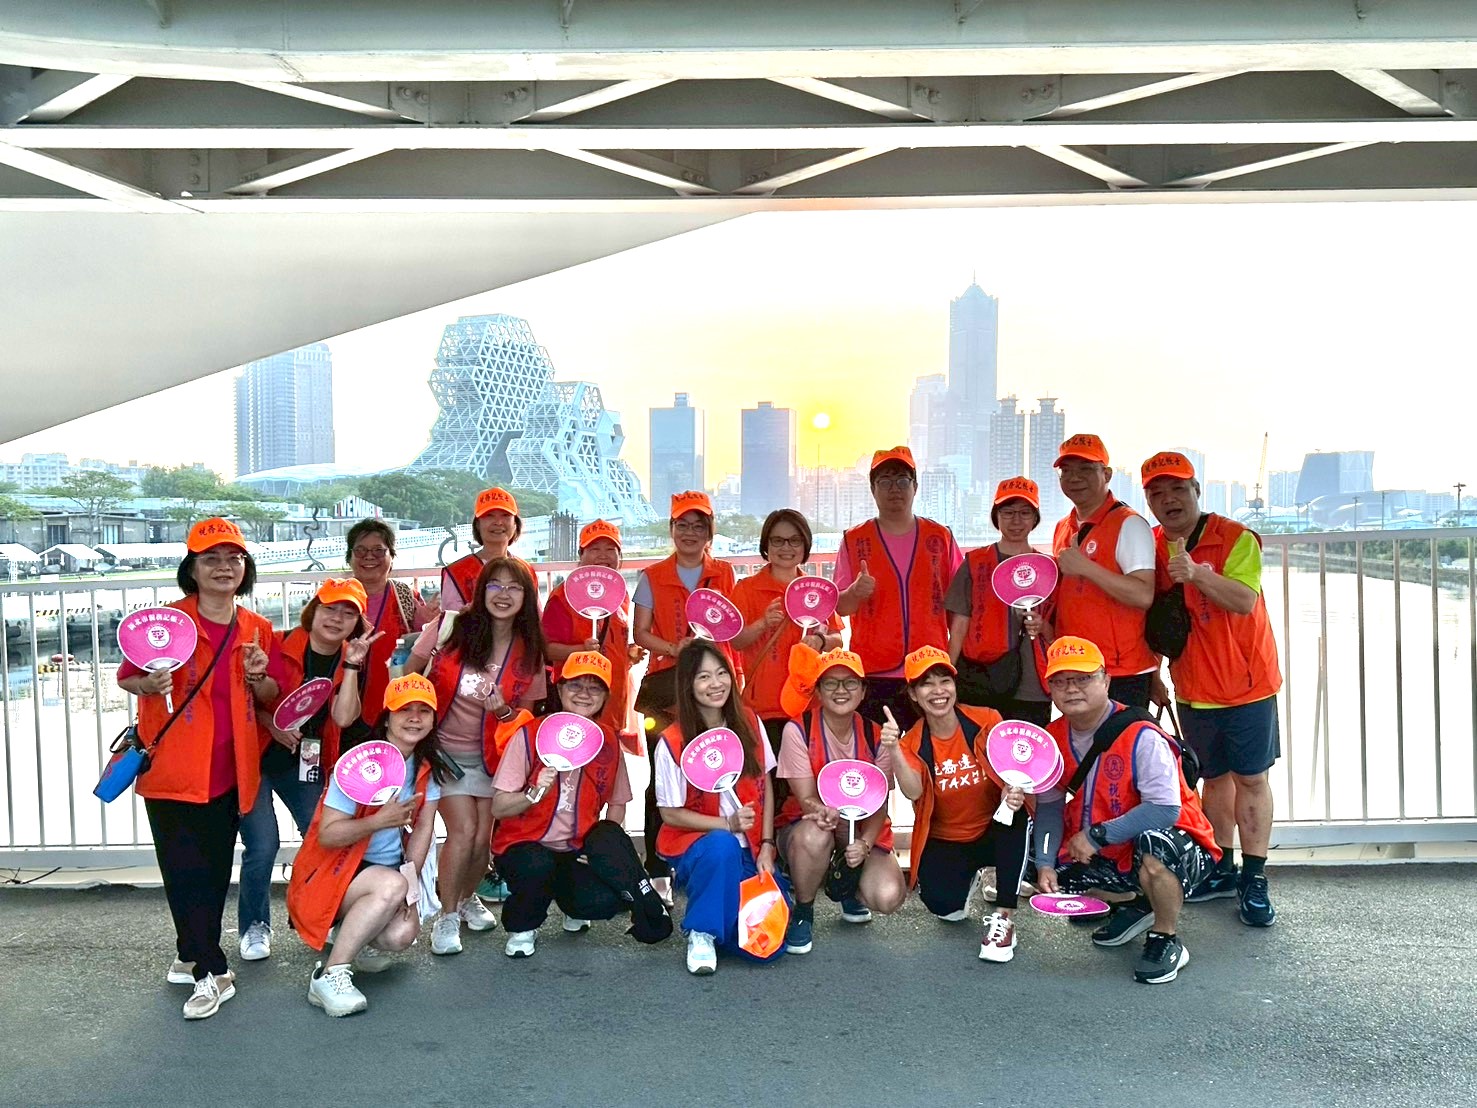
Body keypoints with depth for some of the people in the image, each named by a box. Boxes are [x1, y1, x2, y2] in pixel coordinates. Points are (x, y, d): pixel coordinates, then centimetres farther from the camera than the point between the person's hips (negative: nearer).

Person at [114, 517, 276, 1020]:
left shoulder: (257, 628, 5)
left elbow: (272, 696, 12)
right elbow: (127, 678, 0)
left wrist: (258, 677, -9)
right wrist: (152, 684, -21)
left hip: (229, 770, 4)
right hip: (173, 768, -4)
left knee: (216, 869, 13)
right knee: (185, 871, -3)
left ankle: (192, 955, 31)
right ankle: (213, 972, 8)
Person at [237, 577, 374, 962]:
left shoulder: (350, 663, 0)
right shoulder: (278, 646, -12)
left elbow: (343, 718, -15)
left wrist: (352, 664, -19)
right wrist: (271, 724, -20)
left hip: (305, 762, 4)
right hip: (256, 756, -4)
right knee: (263, 845, -11)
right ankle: (254, 926, 14)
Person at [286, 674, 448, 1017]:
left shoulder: (427, 767, -1)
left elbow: (424, 826, 2)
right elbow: (327, 835, -20)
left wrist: (410, 875, -12)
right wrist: (380, 821, -33)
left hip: (390, 869, 5)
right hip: (335, 869, -5)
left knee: (402, 934, -22)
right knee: (391, 885, -35)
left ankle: (348, 937, 12)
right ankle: (329, 975, -23)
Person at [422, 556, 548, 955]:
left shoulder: (528, 651, -6)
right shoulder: (457, 628, -13)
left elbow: (526, 712, 2)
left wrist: (503, 710, -17)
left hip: (490, 753, 3)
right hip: (445, 746, -2)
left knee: (483, 836, 3)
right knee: (464, 829, -12)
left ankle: (469, 898, 34)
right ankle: (447, 916, 10)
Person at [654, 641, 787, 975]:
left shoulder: (750, 724, -2)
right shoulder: (672, 743, -14)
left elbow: (765, 786, 5)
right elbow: (671, 813, -9)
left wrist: (766, 846, -3)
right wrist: (728, 825, -20)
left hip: (750, 849, 3)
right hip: (697, 845, -3)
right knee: (722, 846, -39)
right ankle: (701, 933, -14)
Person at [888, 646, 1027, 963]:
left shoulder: (987, 722, -11)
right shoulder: (912, 743, -9)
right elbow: (913, 792, -26)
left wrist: (1014, 794, -31)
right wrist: (893, 750, -40)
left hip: (994, 832, -1)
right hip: (945, 842, 1)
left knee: (1015, 810, -33)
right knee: (944, 906, -23)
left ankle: (1004, 918, -22)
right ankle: (966, 880, 18)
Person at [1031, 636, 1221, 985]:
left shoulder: (1141, 737, -26)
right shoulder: (1054, 739, -5)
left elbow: (1165, 809, -32)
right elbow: (1049, 806, 2)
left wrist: (1097, 835, -27)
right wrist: (1045, 863, -10)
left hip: (1172, 844, -7)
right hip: (1109, 854, 8)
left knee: (1152, 842, -38)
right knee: (1056, 874, -4)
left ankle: (1166, 941, -11)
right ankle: (1135, 904, 23)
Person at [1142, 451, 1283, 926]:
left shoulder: (1236, 538, -12)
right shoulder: (1153, 548, 2)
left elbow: (1245, 600, -25)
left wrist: (1196, 573, -38)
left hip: (1247, 683, -4)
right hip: (1193, 688, 5)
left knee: (1251, 778, 1)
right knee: (1214, 776, 14)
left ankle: (1254, 880, 10)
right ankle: (1222, 868, 26)